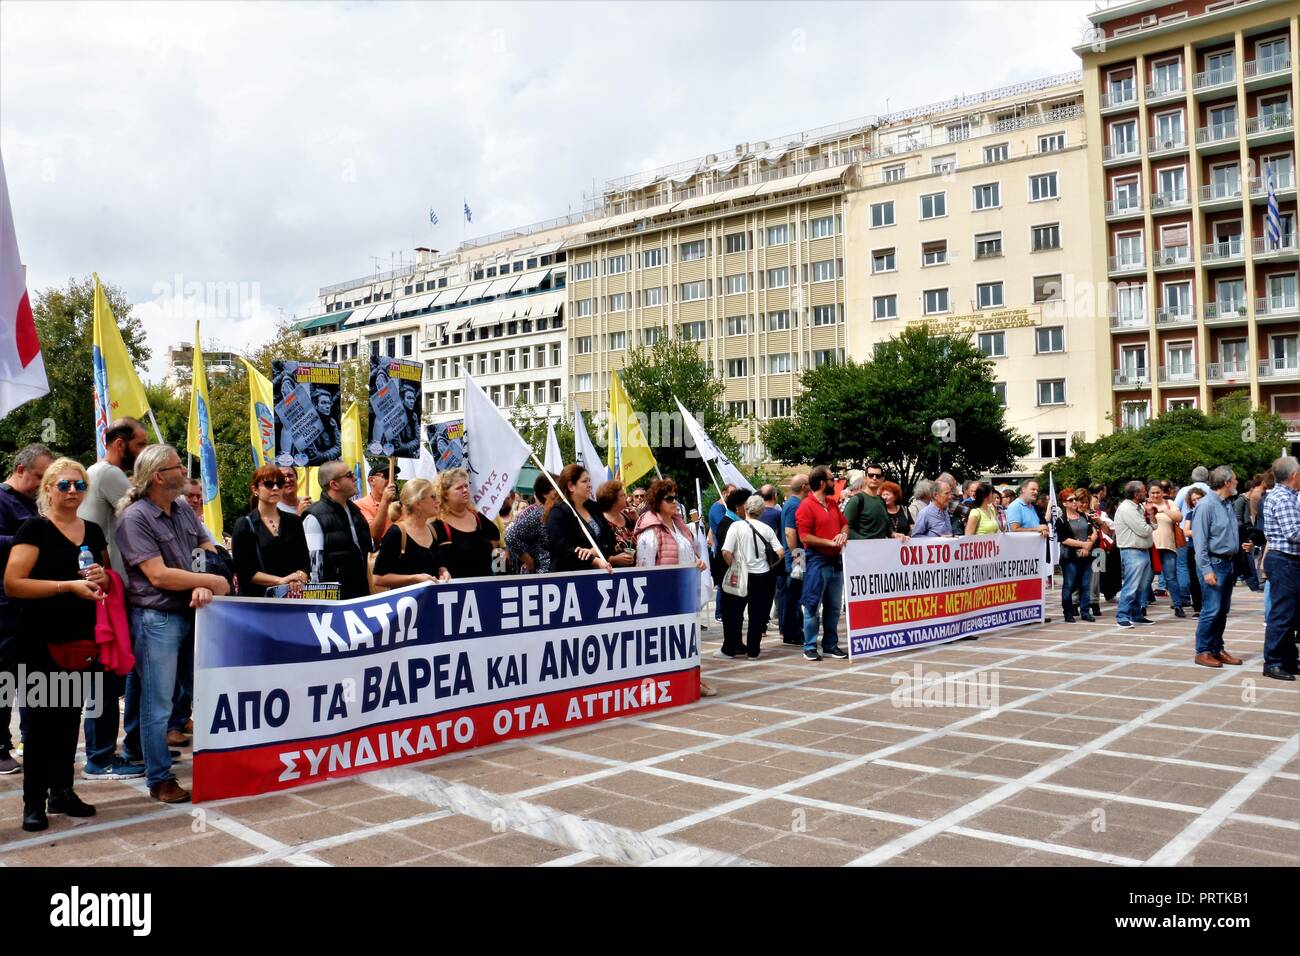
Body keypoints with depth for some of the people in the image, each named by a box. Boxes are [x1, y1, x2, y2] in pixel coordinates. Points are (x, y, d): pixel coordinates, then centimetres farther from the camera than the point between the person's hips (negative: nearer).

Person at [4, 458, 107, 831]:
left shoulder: (93, 531, 10)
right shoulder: (35, 528, -7)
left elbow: (110, 577, 22)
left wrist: (103, 577, -1)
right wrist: (69, 585, -22)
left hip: (80, 637, 6)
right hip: (42, 640, -5)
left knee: (70, 714, 12)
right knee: (42, 716, -1)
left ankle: (62, 791, 23)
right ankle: (34, 800, 10)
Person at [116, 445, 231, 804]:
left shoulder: (185, 512, 11)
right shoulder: (135, 517, -11)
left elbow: (210, 553, 9)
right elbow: (159, 575, -17)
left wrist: (202, 587, -12)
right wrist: (213, 582, -12)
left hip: (191, 614, 7)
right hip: (156, 618, -7)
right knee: (158, 704, 1)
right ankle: (160, 780, 12)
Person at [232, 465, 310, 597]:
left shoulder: (294, 521, 13)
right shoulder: (244, 525, 4)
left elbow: (306, 563, 9)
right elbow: (244, 572, -4)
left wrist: (299, 578, -12)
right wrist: (280, 580, -14)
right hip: (257, 595, -2)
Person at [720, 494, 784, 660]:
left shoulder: (737, 526, -9)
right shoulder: (766, 529, 0)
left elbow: (726, 552, -17)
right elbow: (781, 553, -3)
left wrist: (733, 567, -1)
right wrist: (769, 564, 12)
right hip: (763, 576, 2)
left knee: (732, 613, 11)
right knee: (757, 615, 10)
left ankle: (729, 649, 15)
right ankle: (753, 651, 13)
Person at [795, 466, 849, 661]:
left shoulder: (832, 503, 13)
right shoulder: (806, 506, -12)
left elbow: (844, 523, 21)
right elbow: (804, 537, -17)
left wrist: (843, 534, -2)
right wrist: (829, 542, -18)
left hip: (836, 561, 8)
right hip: (817, 562, -8)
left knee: (834, 607, 12)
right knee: (812, 606, -1)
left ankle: (830, 645, 21)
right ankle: (809, 647, 5)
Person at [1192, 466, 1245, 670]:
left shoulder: (1228, 505, 13)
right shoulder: (1206, 505, -14)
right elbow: (1200, 541, -16)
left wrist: (1243, 544, 10)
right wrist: (1206, 570, -20)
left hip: (1229, 562, 9)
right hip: (1214, 563, -9)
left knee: (1223, 610, 13)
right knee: (1212, 610, -8)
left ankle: (1217, 649, 21)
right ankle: (1203, 651, 0)